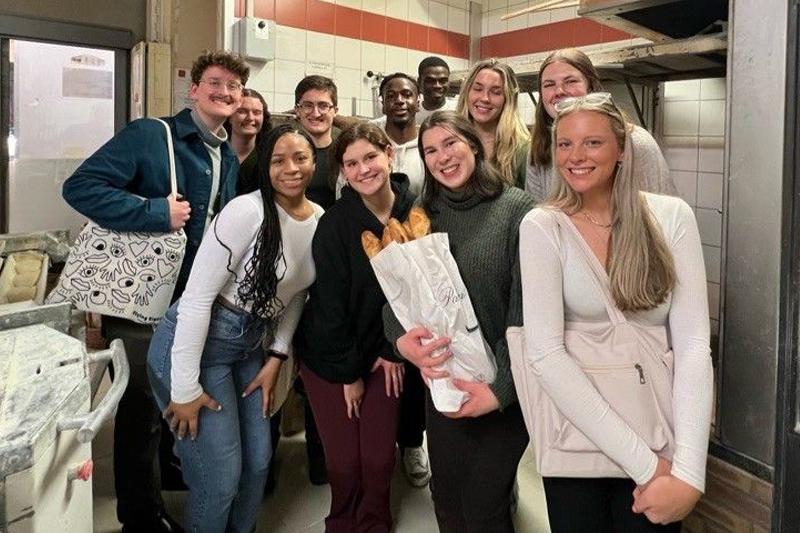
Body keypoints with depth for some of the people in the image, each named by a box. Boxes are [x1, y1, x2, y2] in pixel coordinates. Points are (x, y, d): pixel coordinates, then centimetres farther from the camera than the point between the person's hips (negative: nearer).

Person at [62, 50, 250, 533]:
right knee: (143, 411, 5)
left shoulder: (231, 159, 10)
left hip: (195, 302, 7)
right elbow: (80, 186, -20)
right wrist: (157, 212, -24)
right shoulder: (149, 135, -13)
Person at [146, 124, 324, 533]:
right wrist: (185, 388, -19)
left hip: (250, 345, 7)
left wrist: (276, 358, 7)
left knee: (258, 462, 17)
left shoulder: (322, 220, 1)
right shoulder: (247, 211, -21)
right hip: (196, 342, -7)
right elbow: (197, 295, -21)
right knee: (220, 476, 1)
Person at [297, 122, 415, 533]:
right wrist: (349, 373, -8)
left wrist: (394, 349, -3)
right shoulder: (334, 224, -17)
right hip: (331, 357, -2)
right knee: (344, 462, 3)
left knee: (380, 458, 5)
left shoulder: (413, 212, -9)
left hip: (384, 354, 2)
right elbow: (330, 304, -14)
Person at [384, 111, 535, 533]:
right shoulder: (423, 215, 4)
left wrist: (502, 387, -18)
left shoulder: (517, 210, -11)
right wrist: (400, 337, -19)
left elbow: (527, 308, -15)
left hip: (503, 390, -4)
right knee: (445, 498, 19)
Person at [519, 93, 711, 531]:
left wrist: (688, 471, -19)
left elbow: (693, 344, -9)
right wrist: (643, 463, -21)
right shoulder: (541, 227, -10)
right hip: (575, 430, -1)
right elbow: (544, 353, -18)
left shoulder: (672, 216, -4)